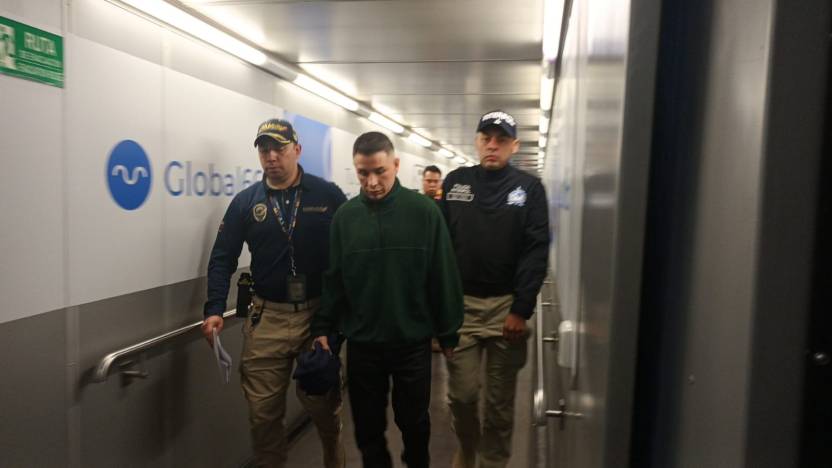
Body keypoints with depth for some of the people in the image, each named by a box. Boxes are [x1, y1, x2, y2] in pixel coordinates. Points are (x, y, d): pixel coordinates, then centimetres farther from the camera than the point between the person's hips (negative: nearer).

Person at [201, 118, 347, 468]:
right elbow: (222, 258, 5)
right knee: (263, 411, 8)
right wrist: (214, 309, -8)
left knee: (324, 403, 11)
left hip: (320, 315, -1)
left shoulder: (328, 196, -2)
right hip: (266, 320, 2)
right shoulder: (245, 202, 4)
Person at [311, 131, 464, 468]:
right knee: (368, 427, 15)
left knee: (413, 421, 17)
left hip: (413, 341, -1)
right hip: (361, 343, 2)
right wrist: (323, 328, 0)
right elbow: (333, 279, 4)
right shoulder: (344, 216, -2)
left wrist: (448, 333, -2)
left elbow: (444, 277, -5)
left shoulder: (424, 211, -9)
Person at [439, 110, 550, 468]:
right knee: (461, 392, 7)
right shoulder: (455, 182, 5)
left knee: (500, 398, 9)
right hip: (460, 302, 1)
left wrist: (521, 310, -12)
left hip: (507, 305, -1)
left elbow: (536, 251, -5)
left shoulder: (529, 188, 0)